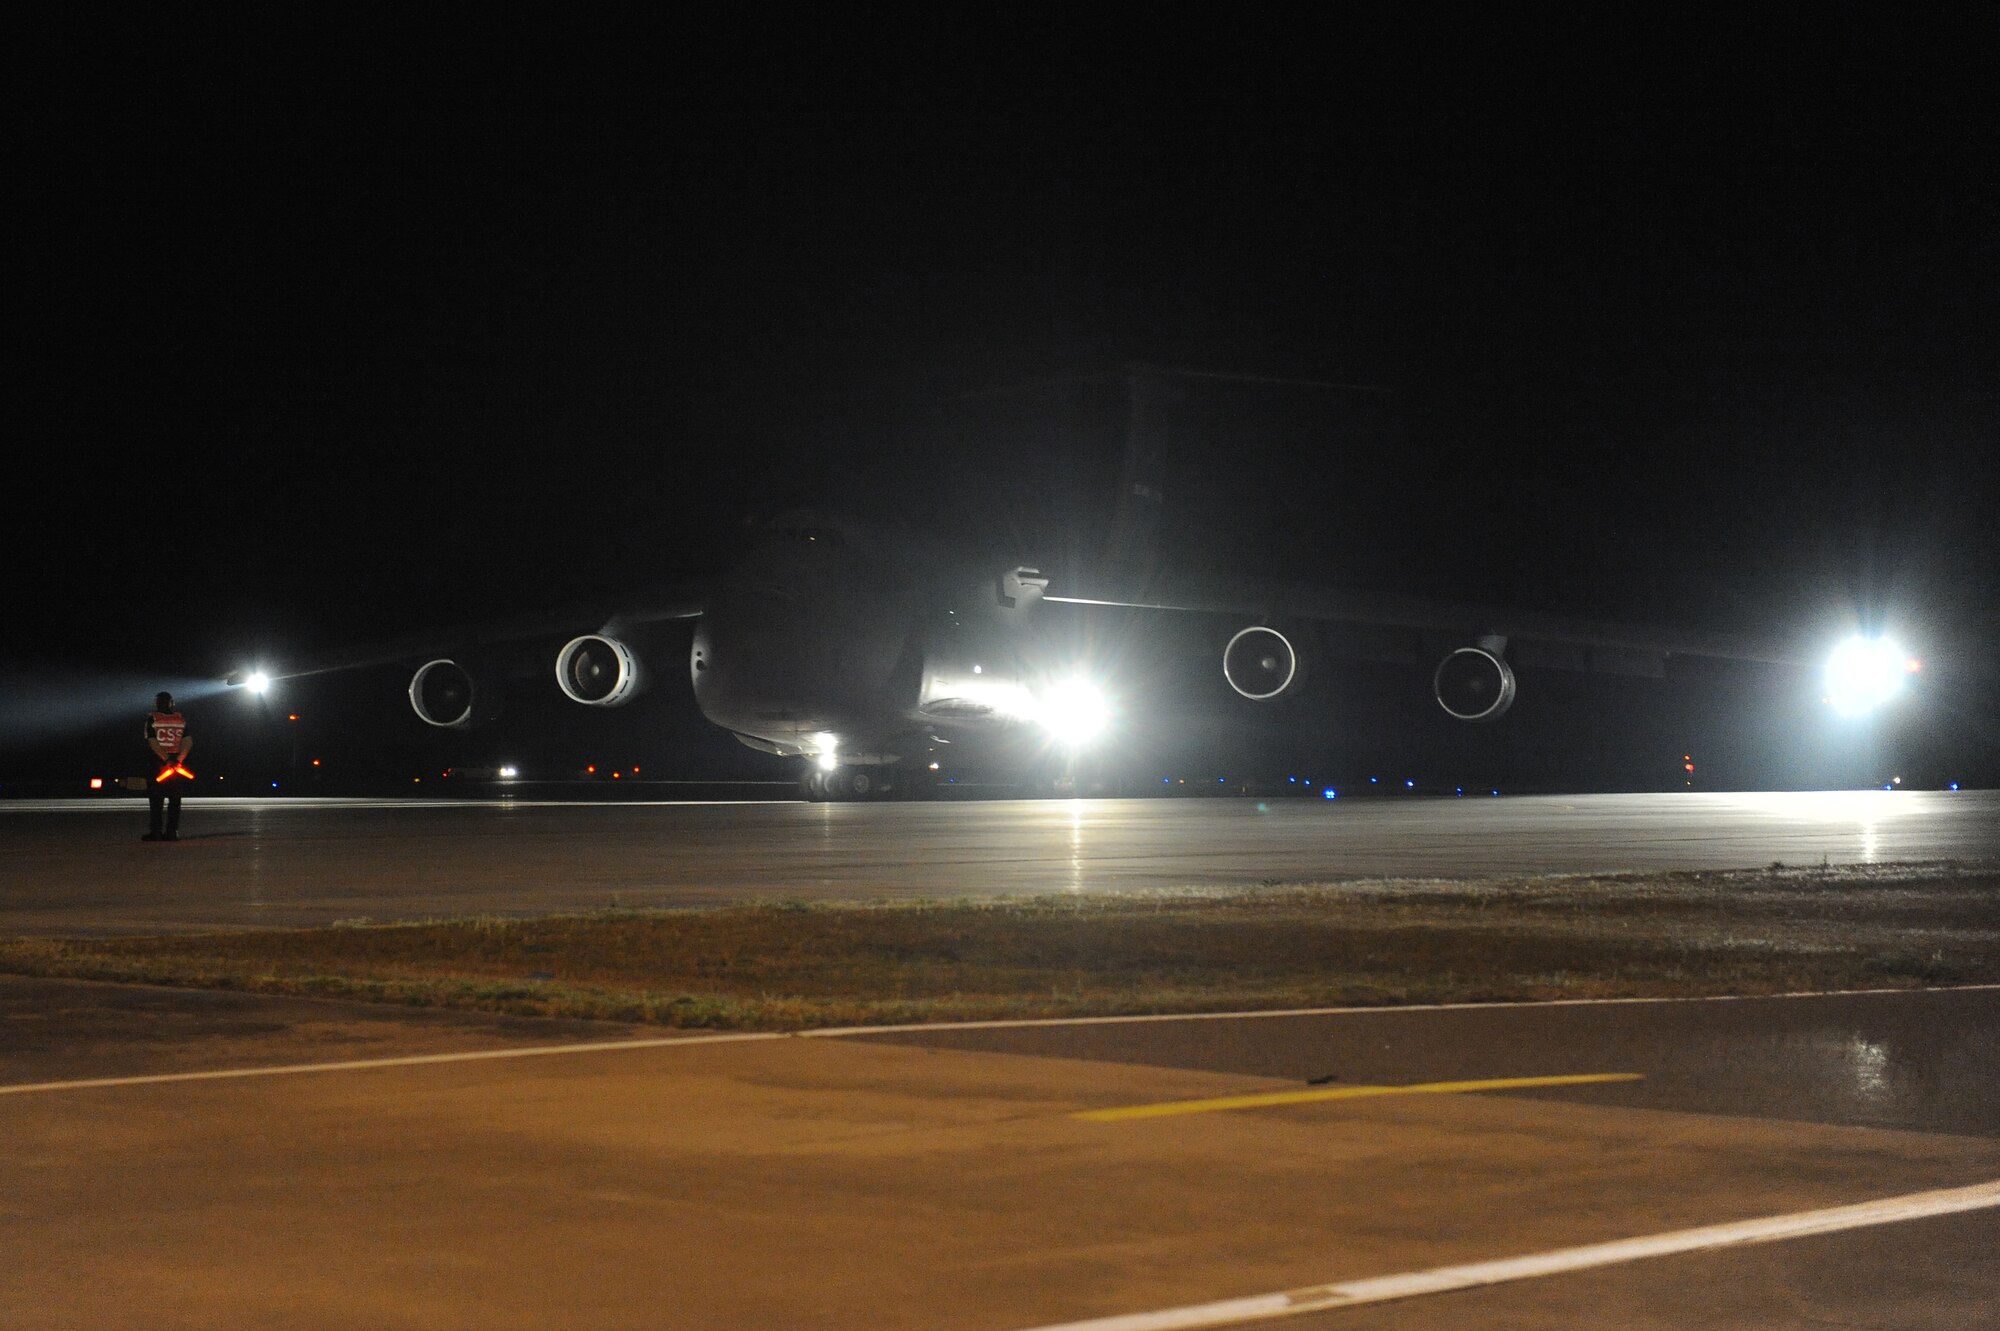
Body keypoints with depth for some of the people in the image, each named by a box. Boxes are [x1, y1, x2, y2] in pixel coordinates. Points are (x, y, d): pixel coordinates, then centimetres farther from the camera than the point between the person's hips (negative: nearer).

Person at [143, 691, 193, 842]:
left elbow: (152, 742, -13)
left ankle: (156, 831, -4)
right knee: (175, 799, 8)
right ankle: (172, 831, 4)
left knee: (156, 800, 1)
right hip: (178, 764, 3)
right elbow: (188, 741, -5)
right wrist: (178, 760, -14)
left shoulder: (152, 720, -2)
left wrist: (167, 760, -17)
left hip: (157, 762, -3)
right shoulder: (182, 720, 7)